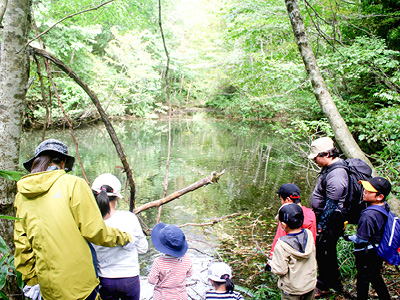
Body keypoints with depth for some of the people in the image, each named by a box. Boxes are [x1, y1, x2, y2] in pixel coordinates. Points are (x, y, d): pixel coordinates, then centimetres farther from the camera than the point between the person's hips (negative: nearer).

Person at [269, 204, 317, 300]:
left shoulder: (282, 245, -27)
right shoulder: (309, 234, -11)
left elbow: (280, 271, -21)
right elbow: (313, 258, 4)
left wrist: (272, 263, -2)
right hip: (310, 285, 5)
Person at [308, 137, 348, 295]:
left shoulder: (336, 174, -27)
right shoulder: (330, 167, 5)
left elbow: (331, 205, -25)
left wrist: (321, 226, -20)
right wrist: (318, 218, 24)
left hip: (331, 221, -10)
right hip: (324, 216, 10)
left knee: (324, 252, 5)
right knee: (328, 252, 22)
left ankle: (323, 286, 23)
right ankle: (335, 281, 40)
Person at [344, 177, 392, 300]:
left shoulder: (368, 216, -33)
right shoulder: (385, 207, -7)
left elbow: (361, 240, -24)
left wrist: (349, 238, -6)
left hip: (367, 256, -8)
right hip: (379, 252, 8)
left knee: (363, 278, 14)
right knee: (375, 277, 27)